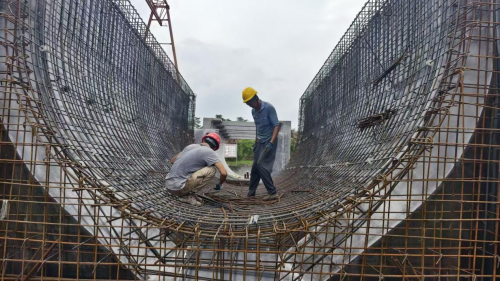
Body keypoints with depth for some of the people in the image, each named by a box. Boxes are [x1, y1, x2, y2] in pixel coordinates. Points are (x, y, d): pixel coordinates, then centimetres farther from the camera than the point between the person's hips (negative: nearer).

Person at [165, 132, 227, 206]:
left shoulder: (191, 146, 15)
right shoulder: (209, 152, -5)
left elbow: (172, 161, 26)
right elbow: (224, 173, -14)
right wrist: (219, 185, 8)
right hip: (178, 188, -8)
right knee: (212, 169, -5)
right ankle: (187, 196, -3)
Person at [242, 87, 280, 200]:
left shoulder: (269, 108, -15)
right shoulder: (253, 111, 7)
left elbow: (277, 125, -18)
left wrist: (271, 142, -27)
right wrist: (256, 142, 19)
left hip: (269, 142, -7)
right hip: (260, 143, 7)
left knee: (262, 165, -16)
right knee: (255, 167, 7)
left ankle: (272, 192, -9)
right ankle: (251, 193, 15)